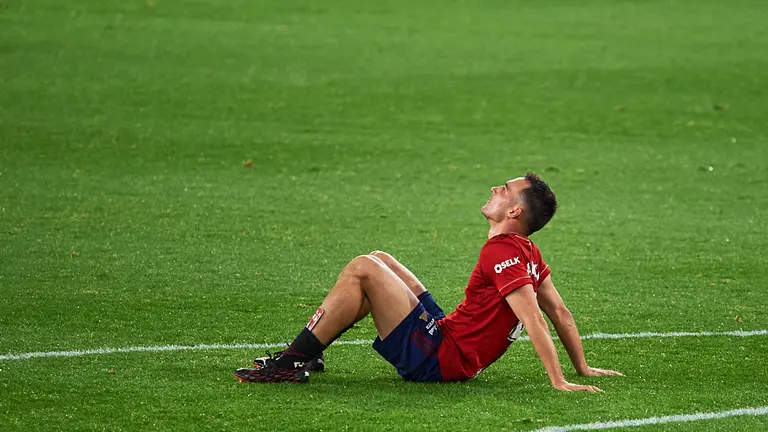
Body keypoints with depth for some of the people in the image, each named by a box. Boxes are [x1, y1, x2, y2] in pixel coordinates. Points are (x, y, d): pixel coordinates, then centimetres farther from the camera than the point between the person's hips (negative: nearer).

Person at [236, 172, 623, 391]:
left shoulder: (502, 252, -20)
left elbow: (534, 321, -26)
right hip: (444, 333, 10)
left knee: (363, 269, -16)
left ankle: (292, 363, -11)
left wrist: (559, 382, -31)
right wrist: (582, 368, 21)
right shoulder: (529, 254, 8)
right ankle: (305, 353, 17)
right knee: (378, 260, 17)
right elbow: (559, 312, 12)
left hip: (438, 359, -10)